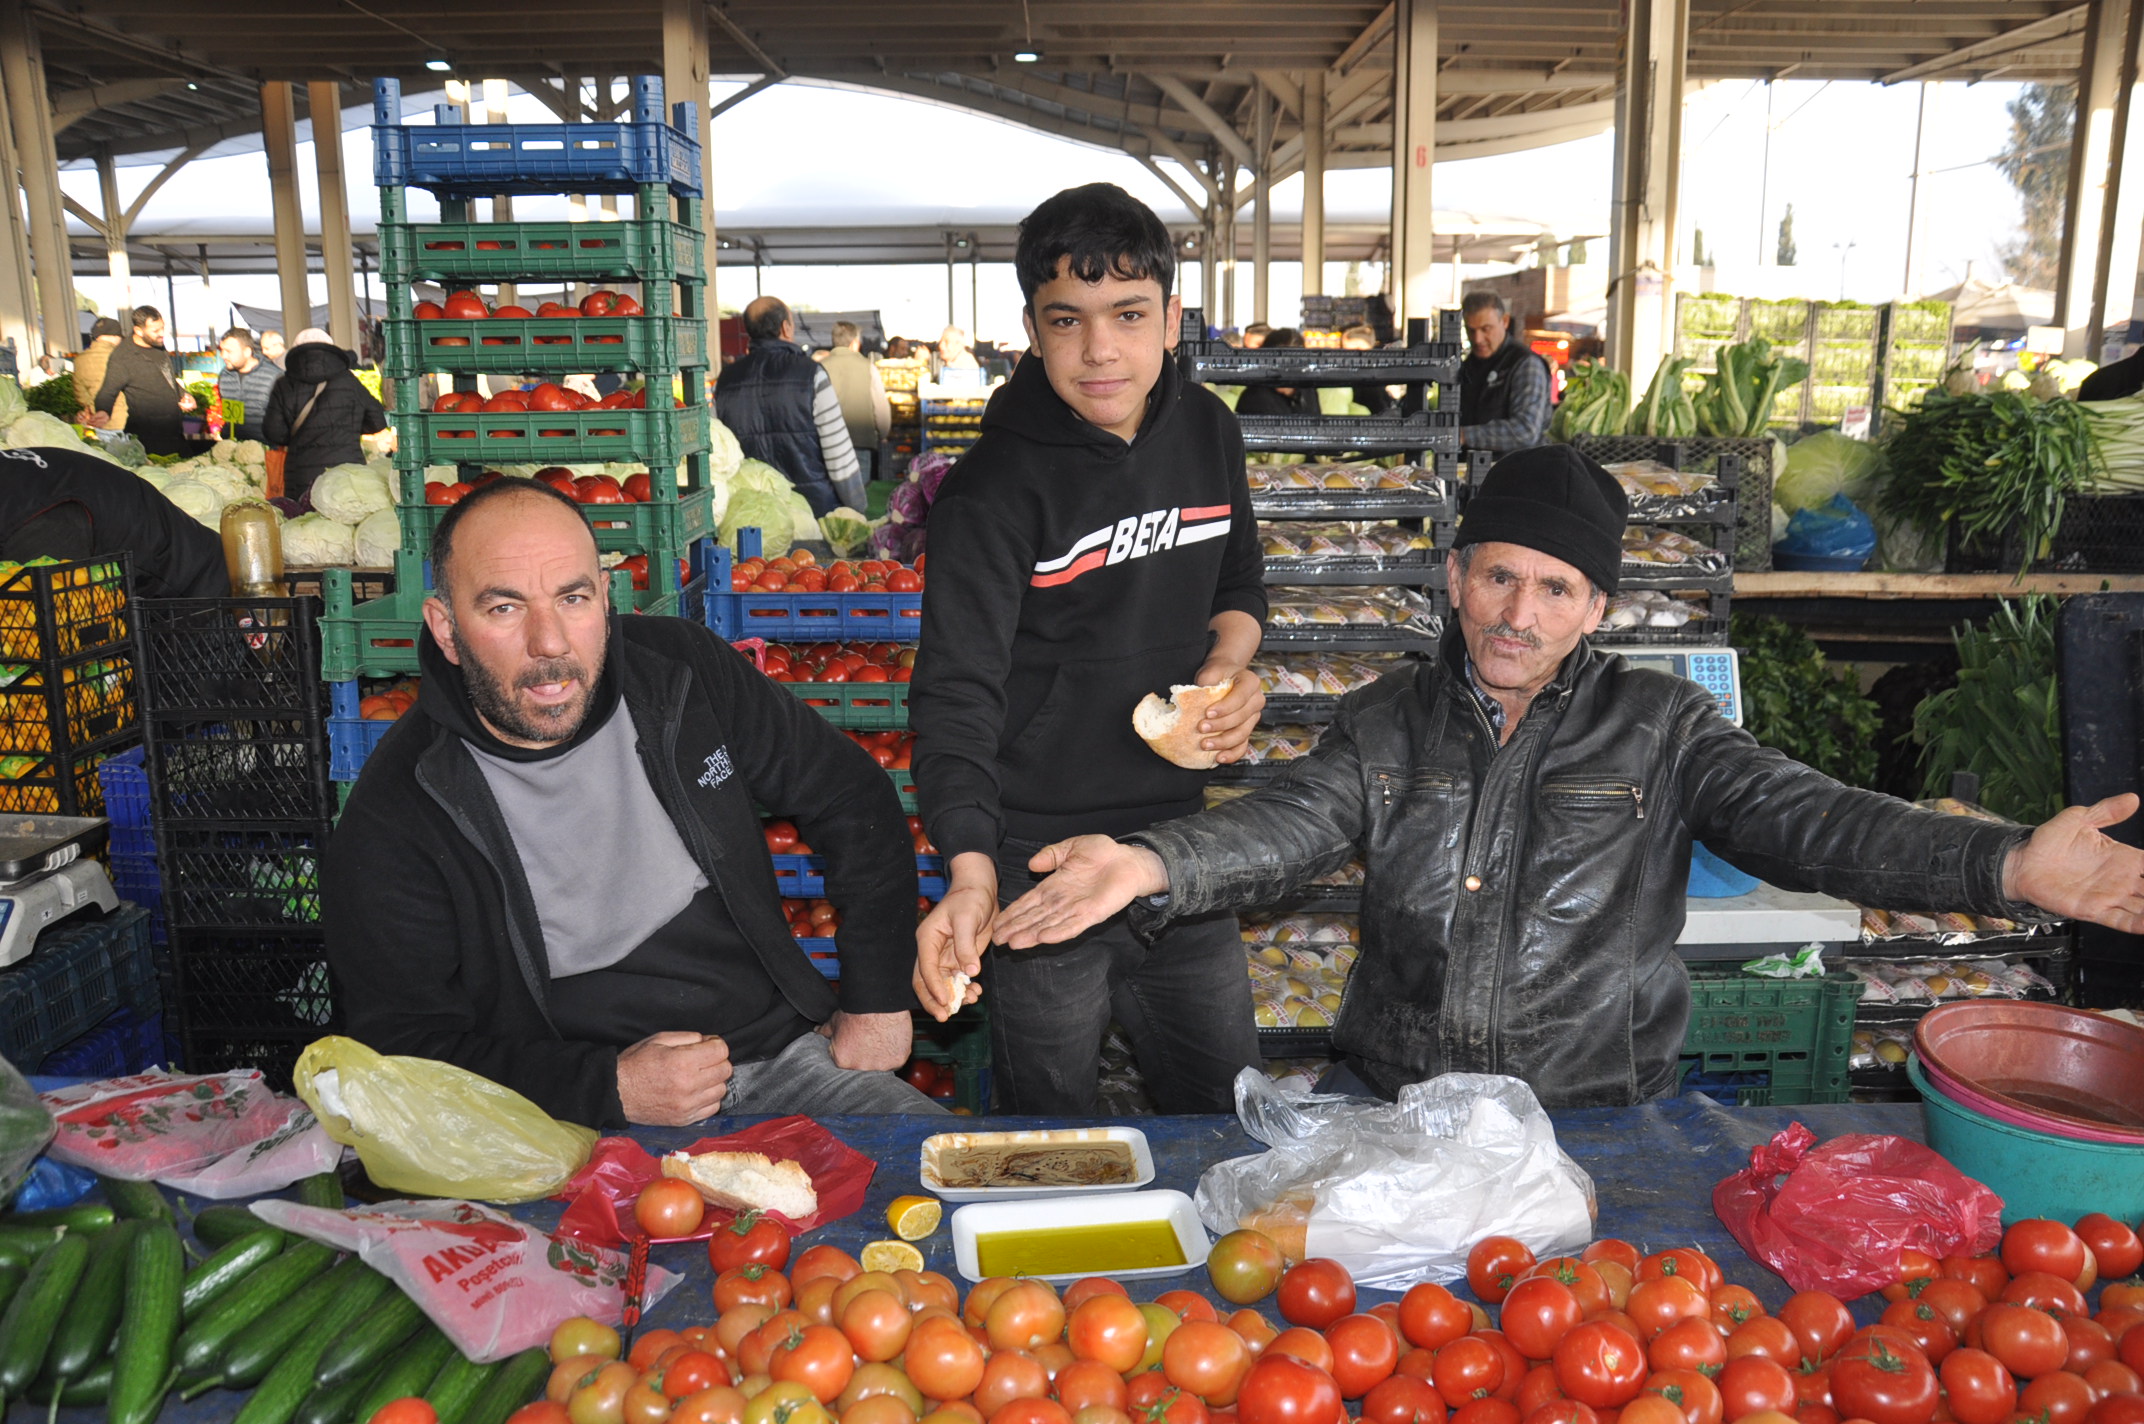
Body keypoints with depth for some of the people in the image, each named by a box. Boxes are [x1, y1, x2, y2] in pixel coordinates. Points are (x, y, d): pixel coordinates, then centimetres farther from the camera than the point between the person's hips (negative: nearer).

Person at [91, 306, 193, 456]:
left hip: (174, 429, 8)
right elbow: (107, 393, -14)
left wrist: (183, 395, 7)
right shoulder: (122, 357, -17)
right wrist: (103, 412, -34)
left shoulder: (158, 345, 7)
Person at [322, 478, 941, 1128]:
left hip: (782, 1057, 3)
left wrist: (876, 1001, 5)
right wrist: (611, 1089, -19)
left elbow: (854, 801, 9)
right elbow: (410, 1047, -7)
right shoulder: (391, 822, -11)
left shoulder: (683, 672, -2)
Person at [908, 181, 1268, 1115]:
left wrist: (1229, 658, -4)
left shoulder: (1208, 432, 1)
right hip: (1036, 855, -5)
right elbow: (956, 691, -23)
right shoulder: (996, 486, -16)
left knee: (1229, 1114, 20)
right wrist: (971, 873, -37)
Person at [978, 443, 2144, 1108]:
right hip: (1391, 1098, 1)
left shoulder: (1657, 726, 1)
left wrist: (2007, 868, -29)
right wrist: (1152, 865, -31)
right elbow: (1287, 828, -10)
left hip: (1597, 1109, -1)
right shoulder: (1389, 724, 4)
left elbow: (1796, 818, -11)